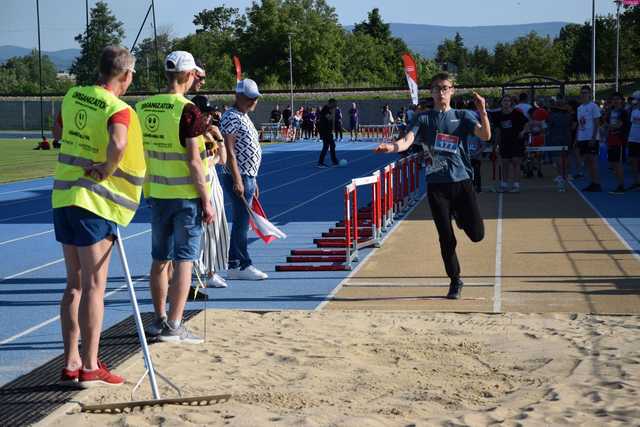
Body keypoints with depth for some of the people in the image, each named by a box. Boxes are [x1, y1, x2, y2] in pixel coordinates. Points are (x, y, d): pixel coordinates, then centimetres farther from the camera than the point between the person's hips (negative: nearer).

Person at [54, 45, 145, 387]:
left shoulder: (73, 96, 7)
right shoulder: (119, 110, -14)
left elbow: (58, 132, 23)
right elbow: (117, 144, -34)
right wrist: (108, 169, -17)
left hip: (63, 197, 7)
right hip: (94, 203, -7)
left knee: (75, 284, 14)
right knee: (94, 286, -2)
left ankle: (71, 362, 18)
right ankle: (90, 368, 1)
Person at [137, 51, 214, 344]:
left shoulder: (142, 108, 5)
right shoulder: (188, 111, -15)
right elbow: (193, 161, -17)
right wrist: (207, 201, -11)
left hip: (157, 195, 6)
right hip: (186, 196, -6)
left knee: (160, 259, 15)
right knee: (183, 260, 0)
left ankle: (160, 320, 23)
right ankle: (174, 326, 1)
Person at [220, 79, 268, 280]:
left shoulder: (244, 117, 20)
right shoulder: (231, 117, -12)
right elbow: (230, 151, -18)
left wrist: (253, 181, 22)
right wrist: (237, 180, -23)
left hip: (248, 178, 10)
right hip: (238, 178, -10)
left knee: (240, 222, 11)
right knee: (241, 222, -7)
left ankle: (234, 266, 15)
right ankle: (243, 265, -3)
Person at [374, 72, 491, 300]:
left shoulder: (463, 116, 7)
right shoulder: (424, 118, 6)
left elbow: (485, 135, -8)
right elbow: (408, 140, -9)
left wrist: (483, 111, -23)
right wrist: (391, 146, -31)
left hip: (461, 180, 0)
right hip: (436, 184, 0)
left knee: (476, 234, -4)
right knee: (446, 238, 1)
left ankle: (459, 215, 31)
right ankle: (455, 281, 19)